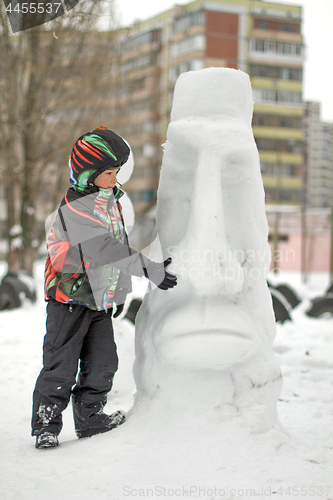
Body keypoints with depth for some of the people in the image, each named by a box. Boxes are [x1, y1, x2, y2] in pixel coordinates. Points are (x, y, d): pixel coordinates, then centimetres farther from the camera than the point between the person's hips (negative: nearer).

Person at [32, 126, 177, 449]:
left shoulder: (110, 200, 11)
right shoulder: (75, 207, -19)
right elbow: (104, 249, -29)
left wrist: (120, 289, 21)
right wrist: (150, 269, -31)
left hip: (99, 299, 8)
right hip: (70, 297, -8)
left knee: (102, 362, 10)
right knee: (61, 366, -4)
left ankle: (90, 416, 23)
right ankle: (46, 424, 6)